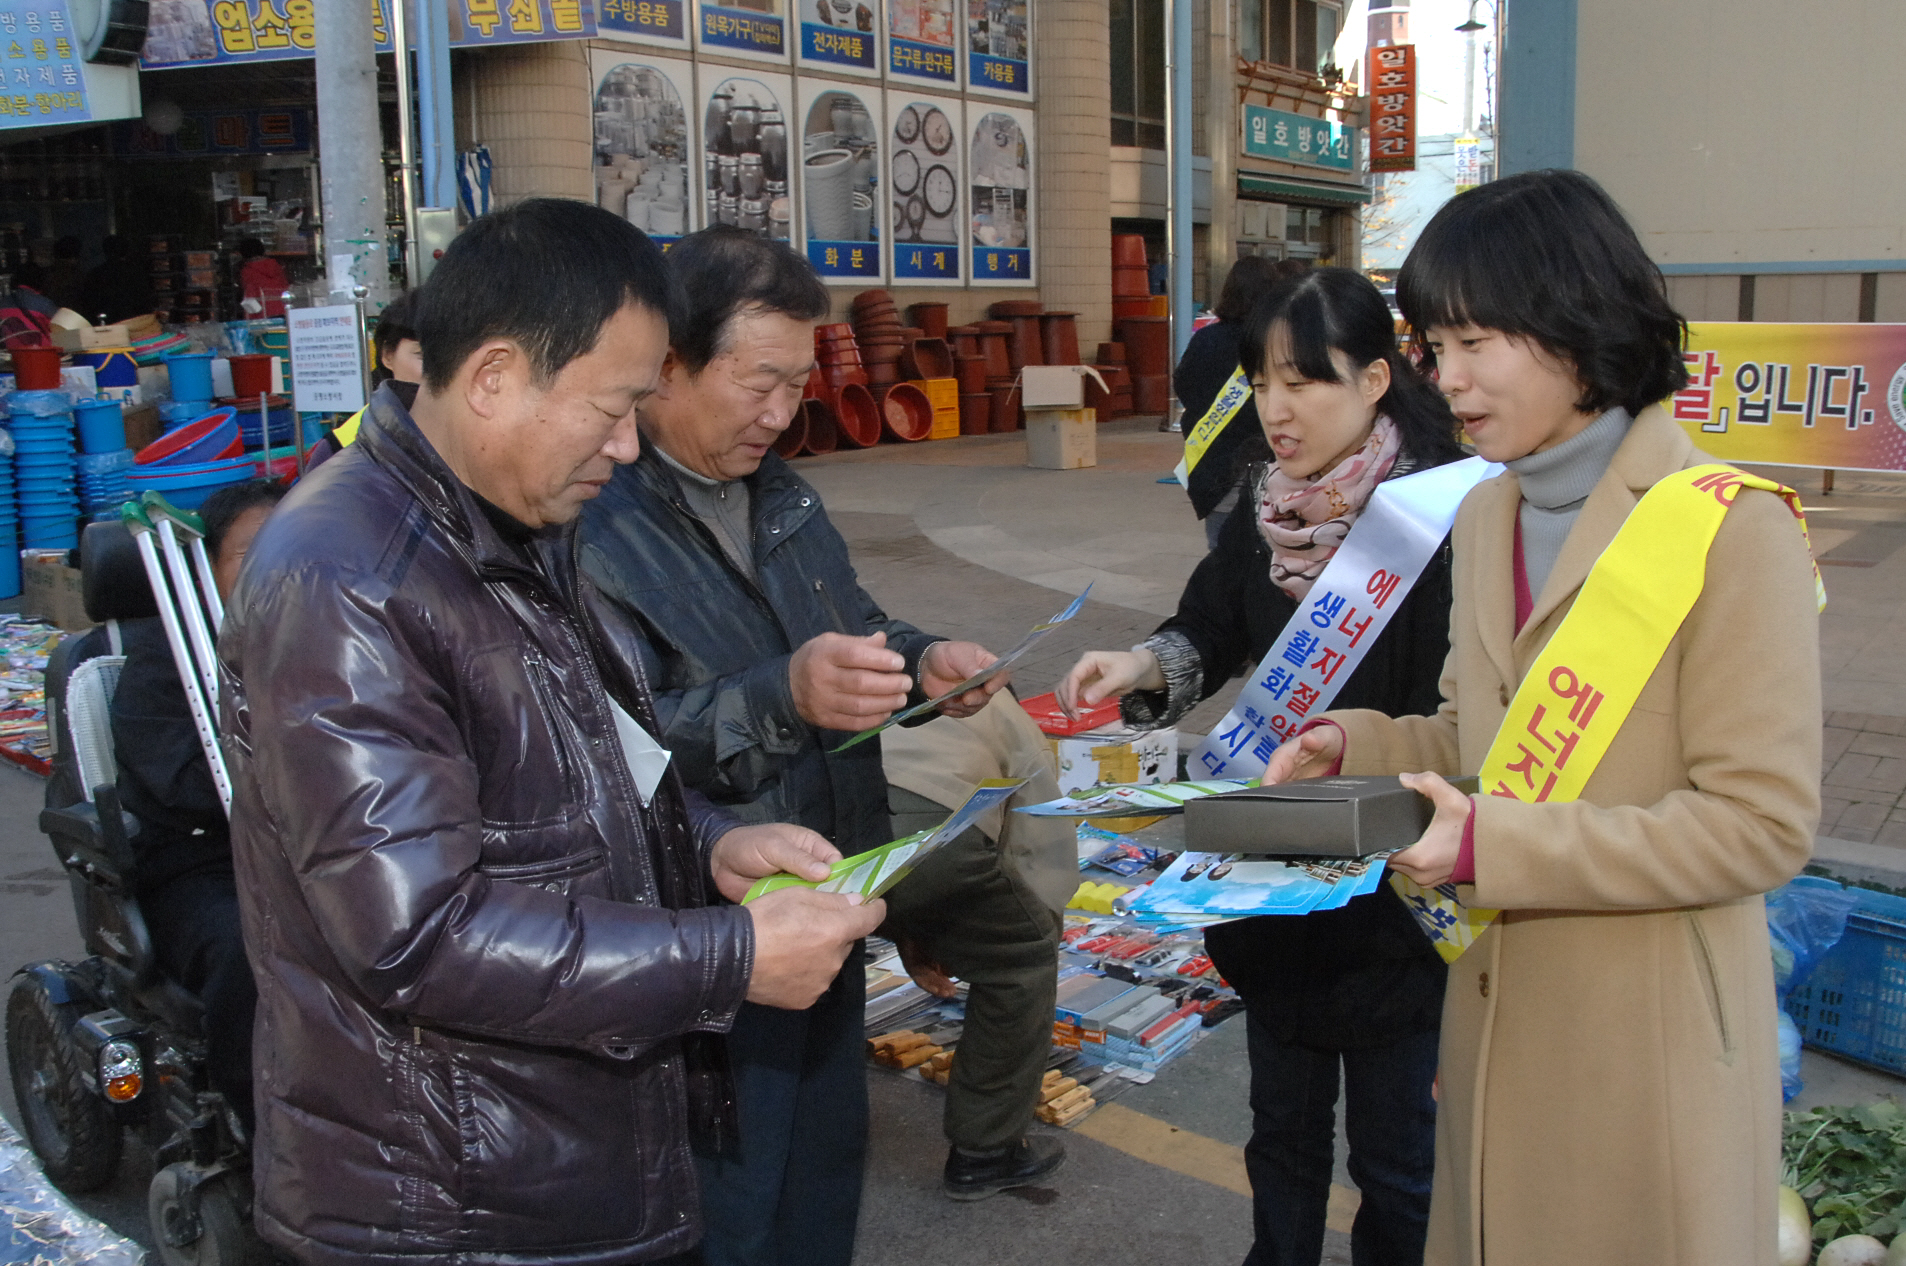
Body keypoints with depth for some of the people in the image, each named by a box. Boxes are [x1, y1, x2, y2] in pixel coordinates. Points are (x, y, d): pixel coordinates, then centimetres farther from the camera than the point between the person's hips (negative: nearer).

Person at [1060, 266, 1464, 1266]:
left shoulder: (1437, 516, -17)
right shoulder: (1264, 509, 2)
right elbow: (1209, 633, 9)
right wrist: (1140, 665, -10)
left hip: (1394, 889, -5)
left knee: (1393, 1154, 13)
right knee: (1284, 1126, 23)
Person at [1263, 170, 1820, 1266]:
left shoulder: (1731, 531, -15)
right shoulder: (1487, 518, 7)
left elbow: (1764, 824, -18)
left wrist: (1493, 845, -23)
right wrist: (1355, 751, -3)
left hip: (1651, 1043, -6)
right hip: (1498, 1021, 6)